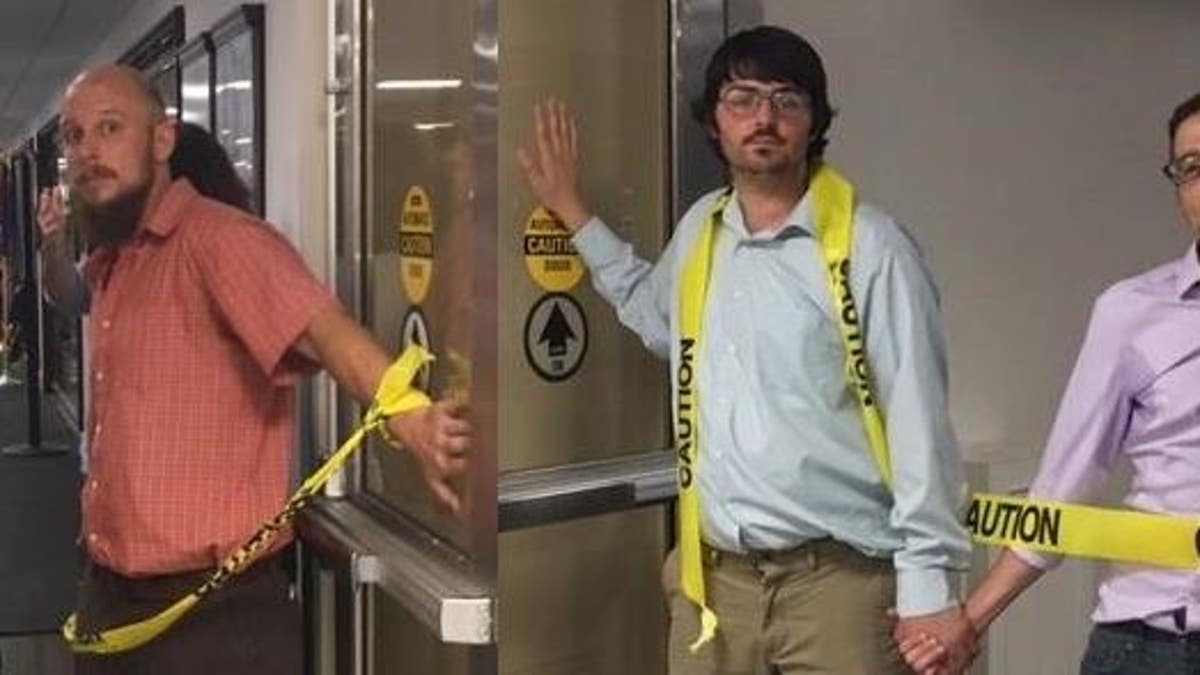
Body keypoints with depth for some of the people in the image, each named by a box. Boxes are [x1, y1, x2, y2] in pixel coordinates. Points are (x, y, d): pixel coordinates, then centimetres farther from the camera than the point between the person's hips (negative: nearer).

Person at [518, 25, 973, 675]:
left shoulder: (871, 248, -9)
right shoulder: (699, 229, 10)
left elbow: (917, 423, -9)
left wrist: (930, 588, -11)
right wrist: (574, 213, 29)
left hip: (835, 579, -5)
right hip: (712, 573, 5)